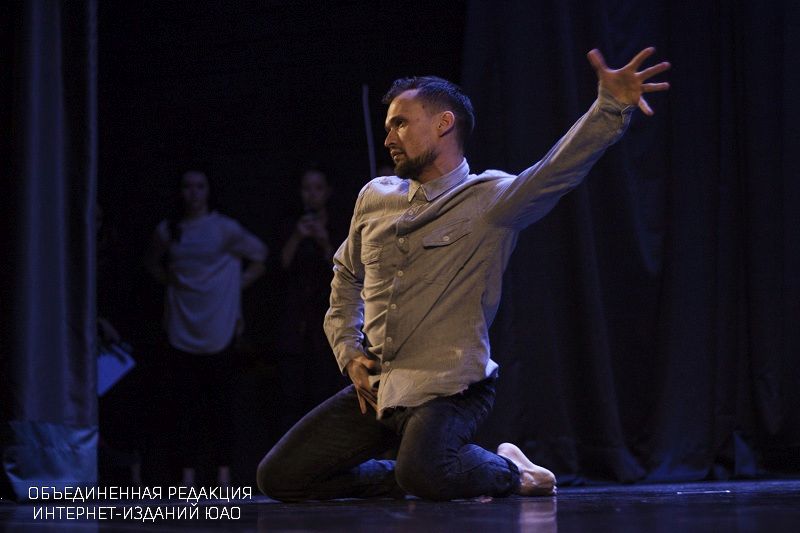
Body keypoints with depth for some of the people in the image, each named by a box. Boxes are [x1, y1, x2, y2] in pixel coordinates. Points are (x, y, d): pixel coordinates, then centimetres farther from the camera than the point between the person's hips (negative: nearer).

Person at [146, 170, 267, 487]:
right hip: (182, 327, 2)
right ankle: (188, 474, 1)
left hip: (218, 328, -2)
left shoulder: (224, 229, 0)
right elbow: (153, 263, 25)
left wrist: (238, 284, 3)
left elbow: (259, 255, 10)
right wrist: (169, 280, 8)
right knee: (187, 402, -1)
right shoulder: (167, 231, 8)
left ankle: (223, 472, 3)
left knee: (219, 402, -2)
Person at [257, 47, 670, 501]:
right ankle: (408, 479, 17)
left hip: (449, 388, -6)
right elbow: (346, 278, 24)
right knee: (279, 477, 1)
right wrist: (349, 353, 9)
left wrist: (612, 108, -42)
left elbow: (559, 168, -25)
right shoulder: (375, 198, 10)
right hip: (373, 388, 6)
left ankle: (508, 472, -1)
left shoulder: (490, 199, -7)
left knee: (424, 475, -36)